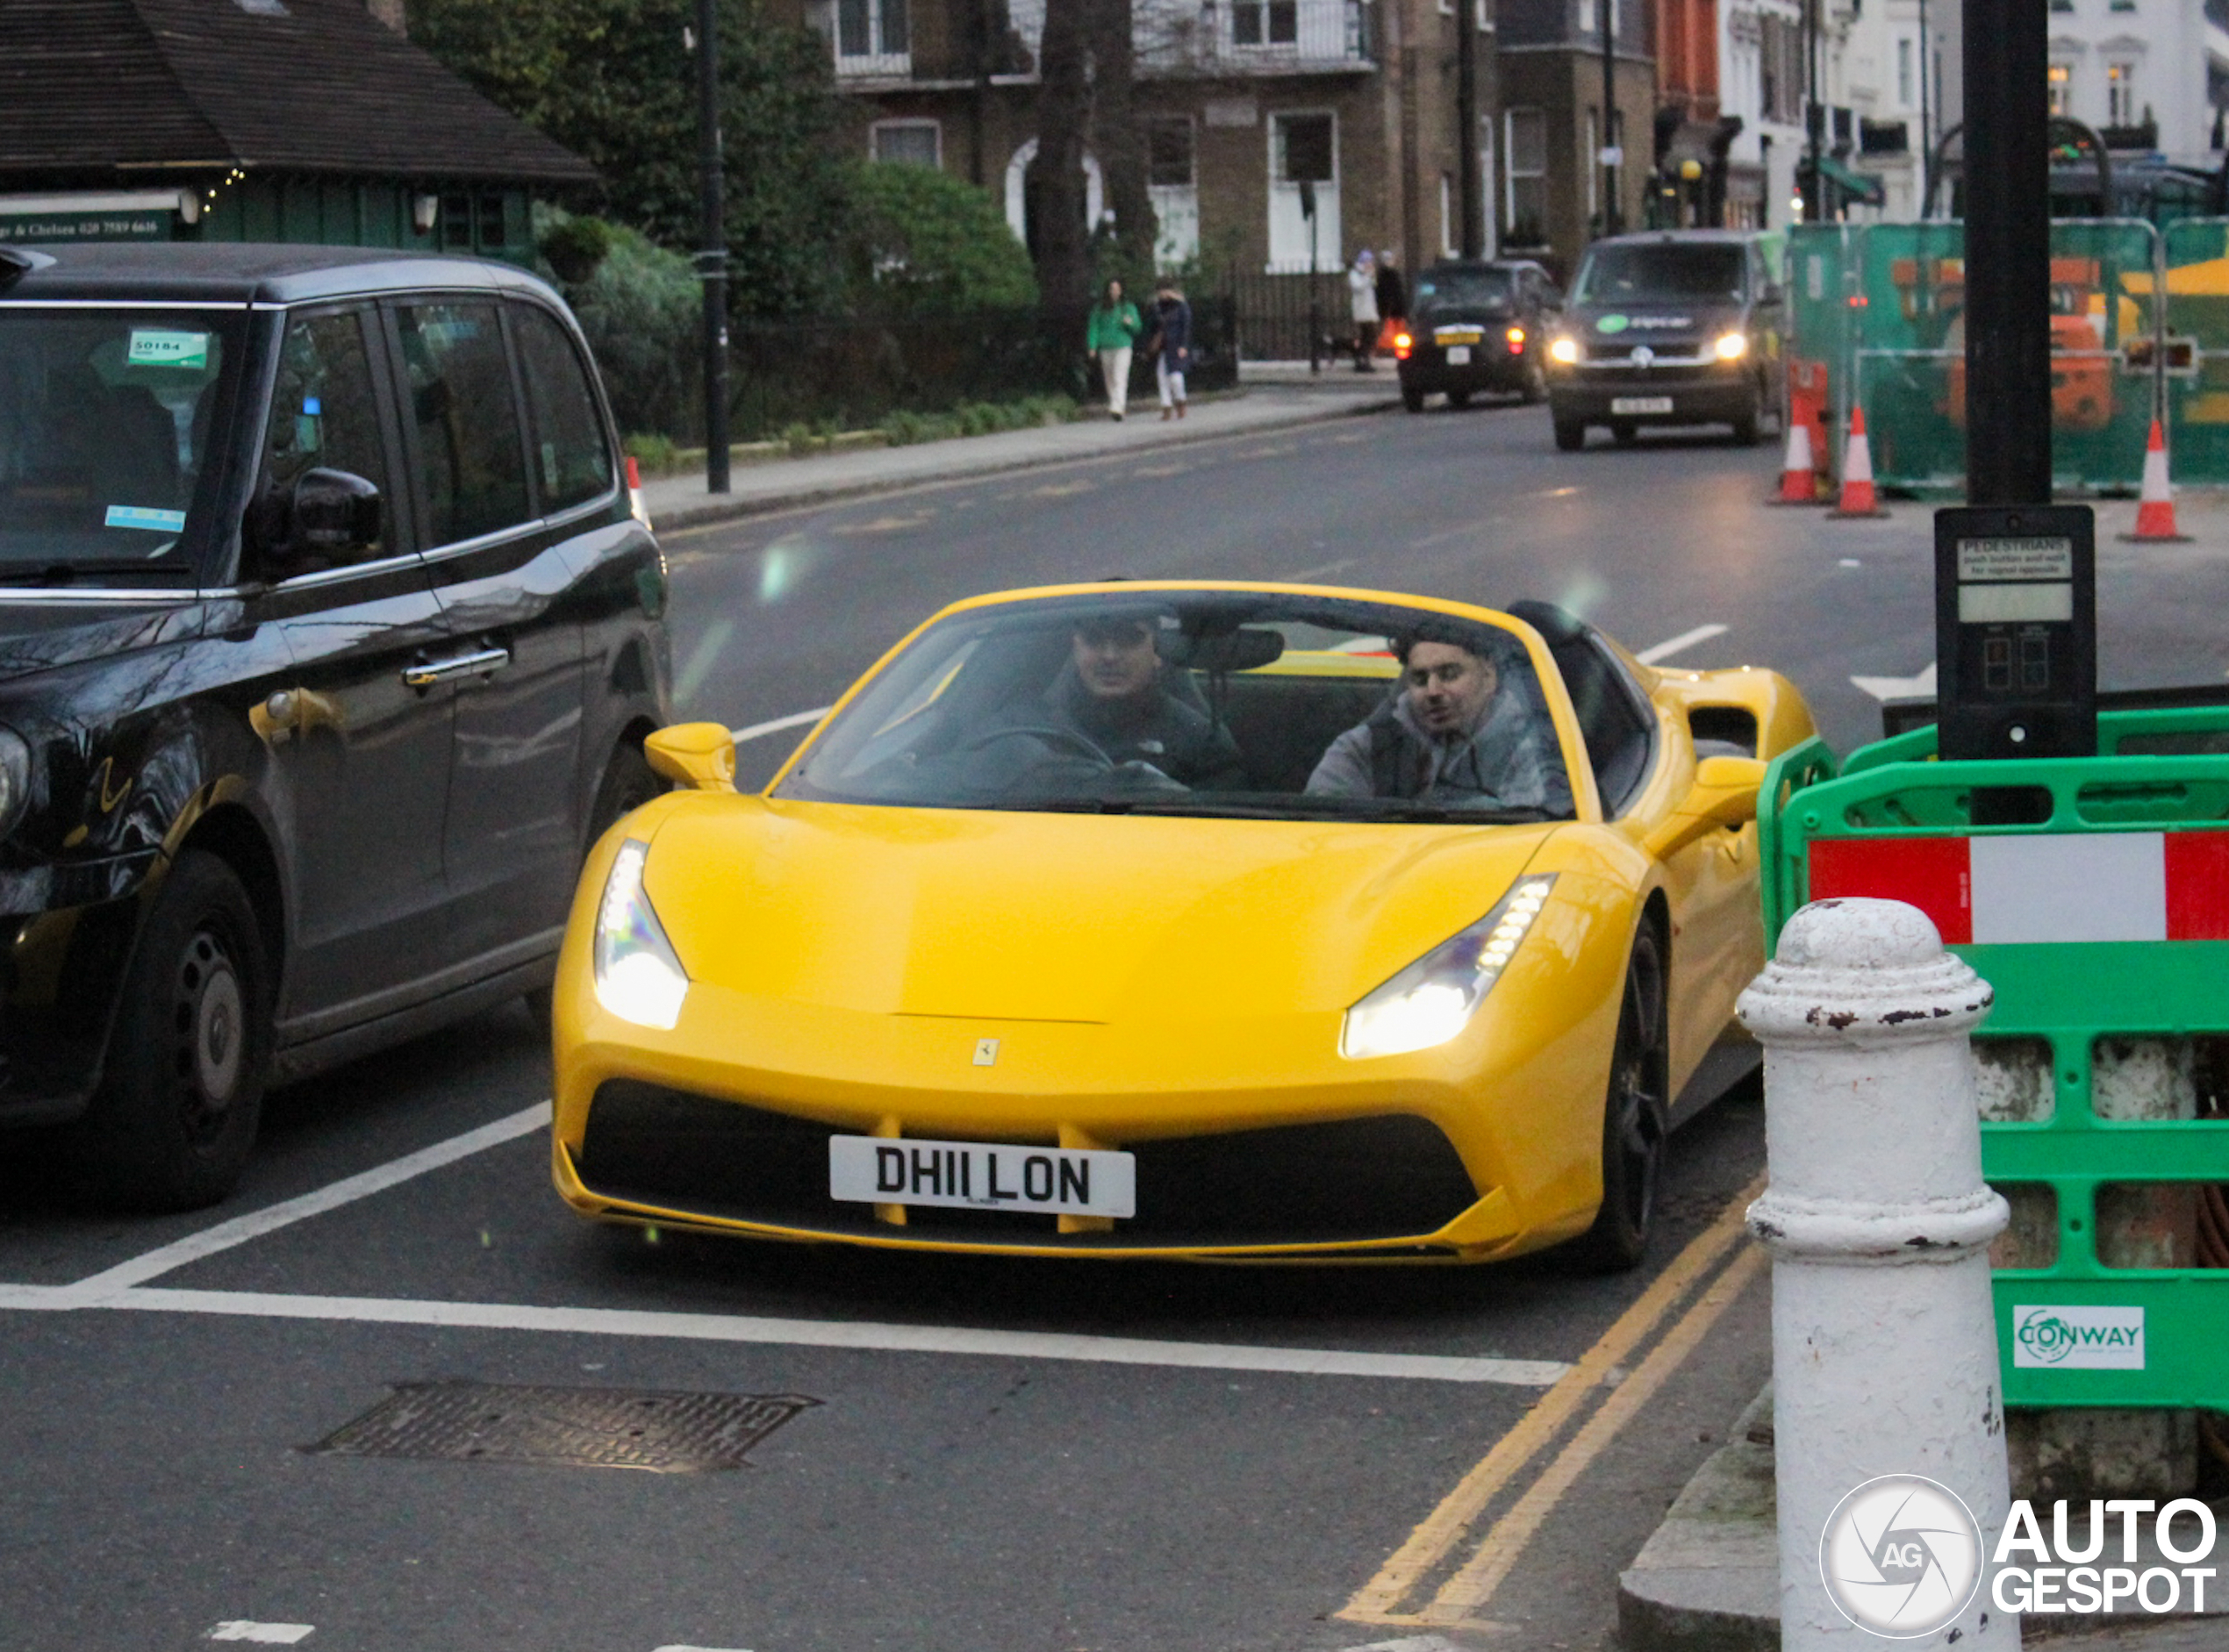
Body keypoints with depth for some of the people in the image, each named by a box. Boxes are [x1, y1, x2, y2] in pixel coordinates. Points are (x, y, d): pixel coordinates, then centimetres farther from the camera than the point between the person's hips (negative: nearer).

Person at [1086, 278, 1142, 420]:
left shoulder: (1128, 307, 7)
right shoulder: (1099, 308, 9)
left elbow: (1138, 328, 7)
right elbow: (1093, 327, 8)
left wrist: (1130, 323, -15)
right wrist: (1092, 346, -2)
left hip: (1123, 346, -3)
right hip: (1105, 348, 3)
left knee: (1120, 378, -16)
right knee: (1110, 379, 4)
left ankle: (1117, 408, -25)